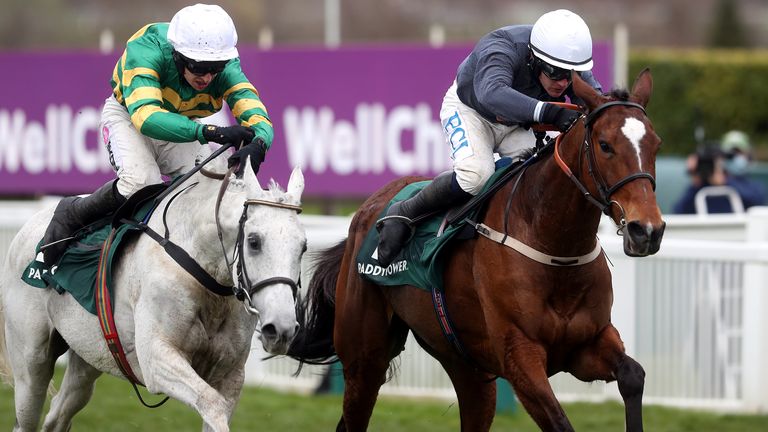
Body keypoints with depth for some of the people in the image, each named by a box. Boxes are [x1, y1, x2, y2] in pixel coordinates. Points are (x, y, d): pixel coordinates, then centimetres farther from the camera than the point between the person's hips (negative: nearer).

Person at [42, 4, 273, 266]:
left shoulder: (226, 68, -26)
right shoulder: (146, 52, -38)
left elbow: (257, 117, -34)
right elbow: (145, 116, -52)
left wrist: (257, 145, -60)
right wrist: (207, 132, -66)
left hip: (184, 126, 4)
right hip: (127, 115, -4)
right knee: (141, 181, -32)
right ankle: (69, 217, -7)